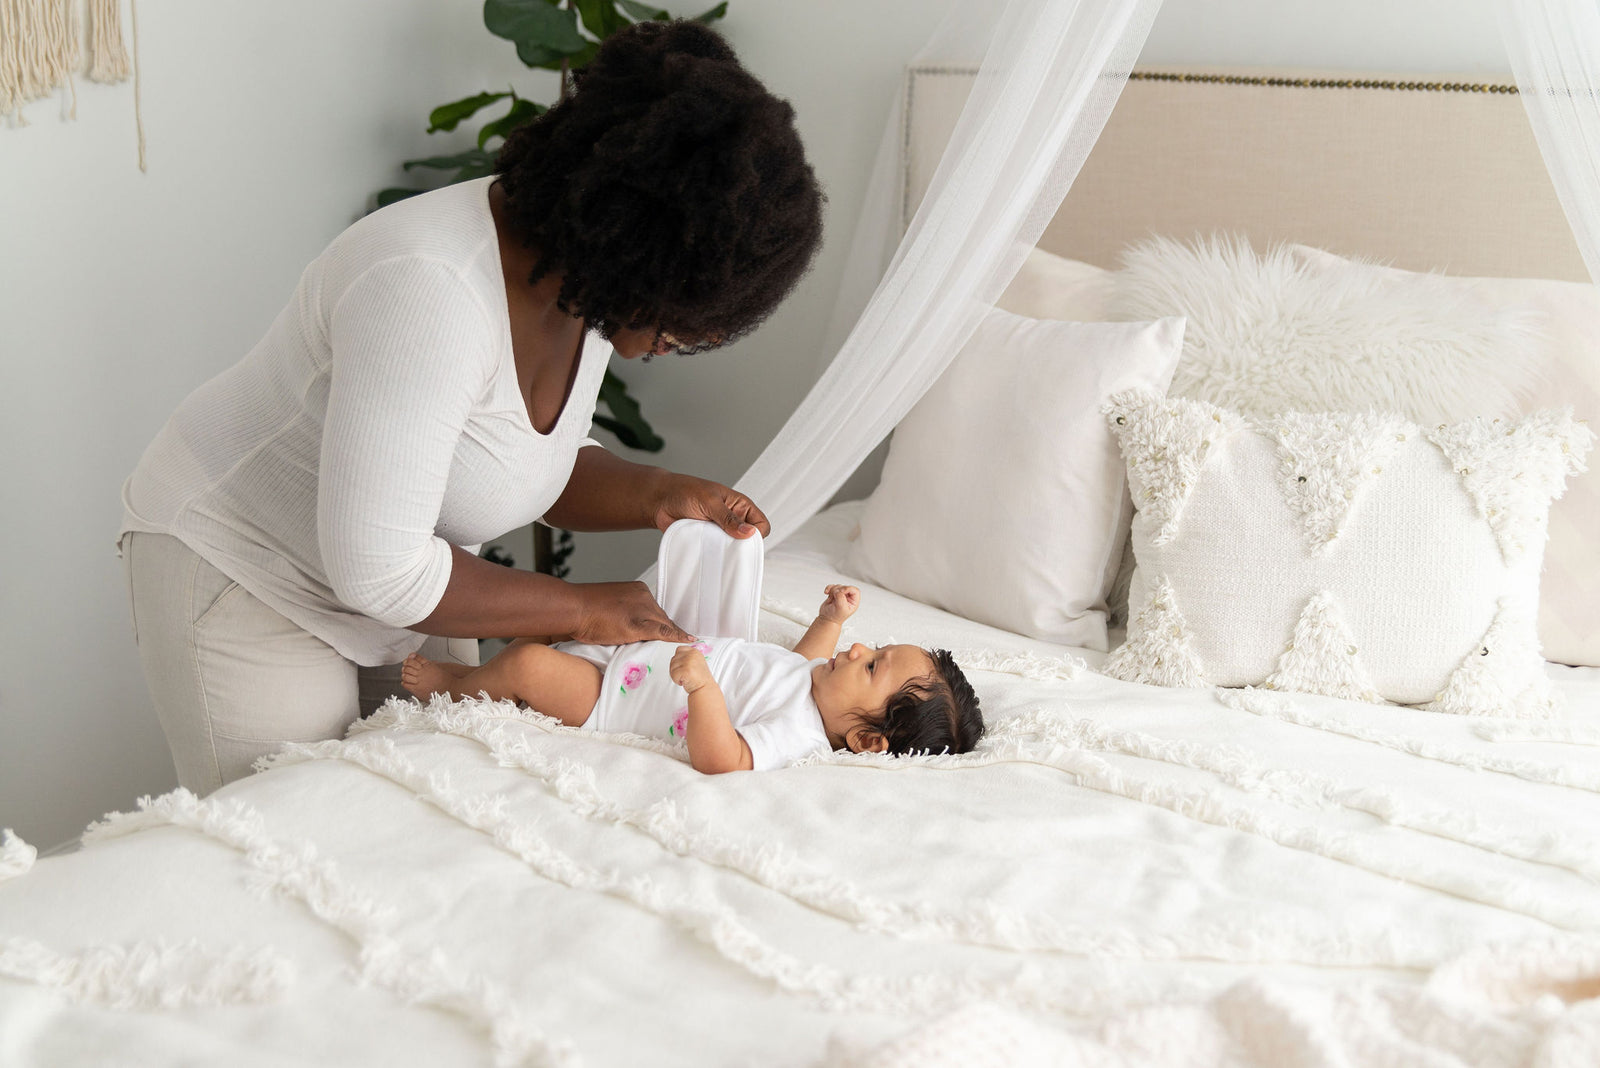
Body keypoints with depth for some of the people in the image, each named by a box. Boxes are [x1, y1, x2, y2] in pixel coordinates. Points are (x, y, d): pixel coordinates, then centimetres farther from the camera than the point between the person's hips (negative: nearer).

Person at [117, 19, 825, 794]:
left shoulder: (590, 285, -9)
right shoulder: (432, 292, -36)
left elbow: (539, 467, 7)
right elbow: (377, 572, -34)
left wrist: (656, 495, -13)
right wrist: (581, 609, -24)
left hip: (396, 583, 8)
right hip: (240, 573, -7)